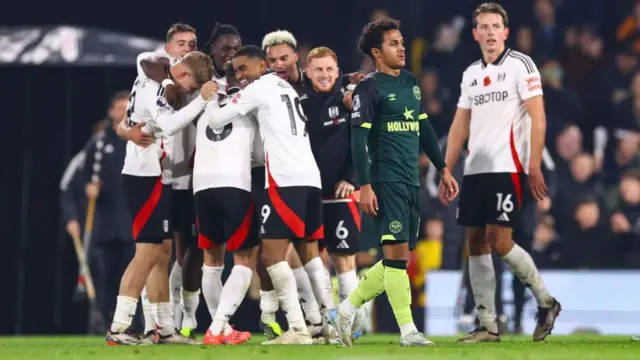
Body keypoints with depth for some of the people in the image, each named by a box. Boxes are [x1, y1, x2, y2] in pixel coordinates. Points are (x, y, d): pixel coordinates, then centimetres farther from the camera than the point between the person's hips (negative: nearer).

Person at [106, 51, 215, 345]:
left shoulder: (154, 84, 14)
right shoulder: (151, 87, -15)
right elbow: (169, 125, -26)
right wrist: (202, 100, -25)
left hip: (153, 177, 10)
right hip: (146, 177, -10)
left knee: (162, 252, 11)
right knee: (147, 253, -11)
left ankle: (164, 328, 14)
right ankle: (118, 329, -12)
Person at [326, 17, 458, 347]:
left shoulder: (410, 82, 16)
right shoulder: (369, 88, -7)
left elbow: (424, 129, 24)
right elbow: (358, 138, -11)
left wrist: (443, 169, 20)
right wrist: (365, 186, -18)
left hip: (411, 182, 8)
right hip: (385, 181, -8)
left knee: (398, 258, 8)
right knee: (397, 252, -10)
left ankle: (346, 310, 20)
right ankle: (407, 330, -8)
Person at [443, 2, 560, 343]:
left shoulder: (520, 65, -3)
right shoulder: (471, 73, 15)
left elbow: (538, 118, -8)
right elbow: (460, 126, 19)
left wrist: (534, 167, -15)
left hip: (507, 167, -7)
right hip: (474, 170, 7)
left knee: (499, 242, -13)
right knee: (476, 244, 2)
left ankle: (546, 302, 7)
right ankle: (487, 326, 6)